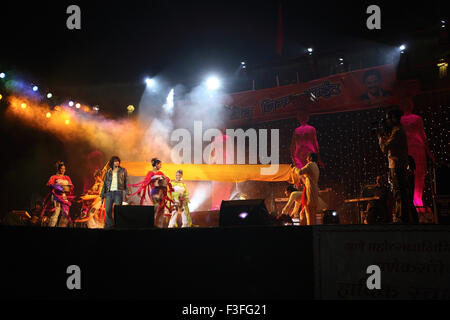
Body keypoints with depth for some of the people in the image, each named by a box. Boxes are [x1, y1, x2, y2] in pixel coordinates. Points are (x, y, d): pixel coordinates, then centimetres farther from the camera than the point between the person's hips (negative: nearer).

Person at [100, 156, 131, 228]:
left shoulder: (123, 170, 10)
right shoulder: (108, 172, 15)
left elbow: (126, 181, 6)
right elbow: (105, 183, 17)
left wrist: (127, 191, -7)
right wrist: (102, 194, 11)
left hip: (118, 192, -2)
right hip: (109, 192, 2)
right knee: (107, 211, -5)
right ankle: (110, 225, 5)